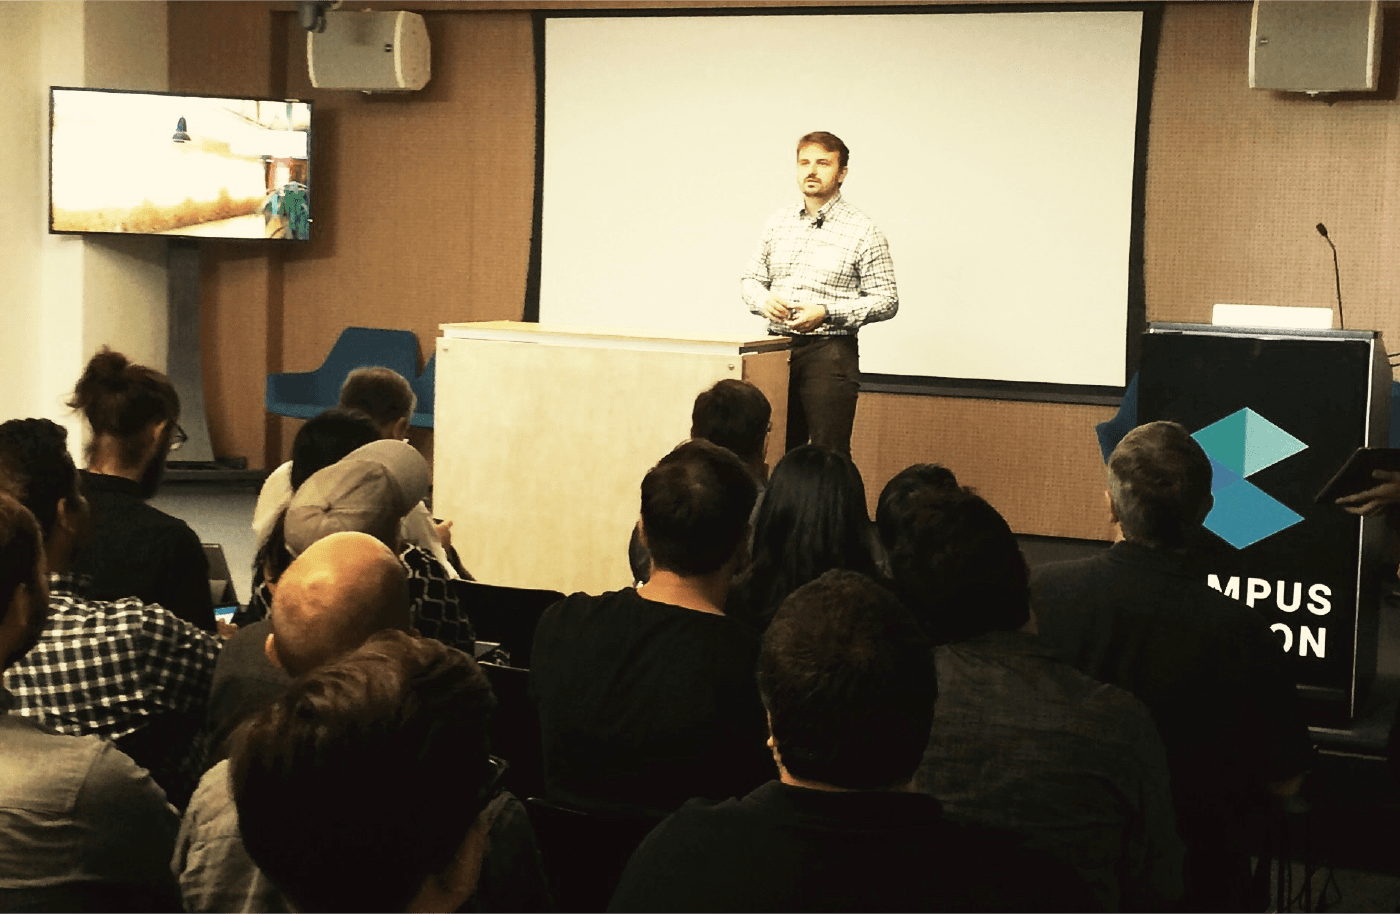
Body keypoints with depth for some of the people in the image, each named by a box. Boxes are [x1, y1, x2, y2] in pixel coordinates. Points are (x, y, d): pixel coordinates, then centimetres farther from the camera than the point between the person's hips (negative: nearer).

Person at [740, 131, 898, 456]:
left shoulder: (863, 231, -3)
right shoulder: (779, 221, 12)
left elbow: (886, 300, -5)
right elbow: (751, 278, 19)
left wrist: (826, 312, -17)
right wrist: (764, 300, -6)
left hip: (830, 352, -5)